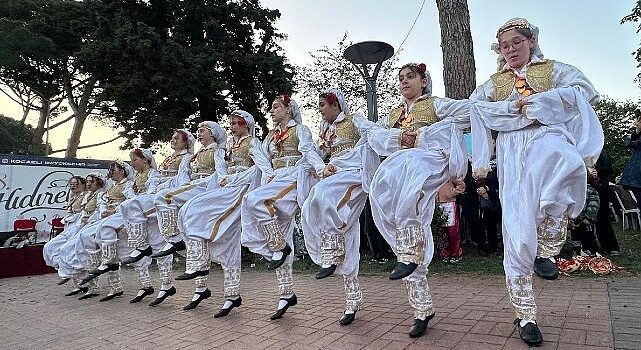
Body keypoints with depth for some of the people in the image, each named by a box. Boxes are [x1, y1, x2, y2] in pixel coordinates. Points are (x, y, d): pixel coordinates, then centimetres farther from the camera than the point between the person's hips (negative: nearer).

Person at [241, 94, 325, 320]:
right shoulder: (271, 136, 24)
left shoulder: (300, 130, 6)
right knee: (277, 240, 0)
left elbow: (309, 152, -9)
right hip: (275, 180, 7)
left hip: (293, 180, -6)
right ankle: (286, 294, 6)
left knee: (254, 200, -31)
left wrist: (321, 168, -28)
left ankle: (281, 246, -16)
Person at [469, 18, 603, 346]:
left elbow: (585, 91, 1)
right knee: (517, 230, -7)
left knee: (562, 158, -42)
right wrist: (513, 106, -6)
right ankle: (525, 315, 5)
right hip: (512, 151, 1)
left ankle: (547, 250, -22)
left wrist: (537, 101, -6)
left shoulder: (553, 69, 18)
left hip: (547, 135, -1)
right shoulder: (493, 83, 21)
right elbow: (474, 108, 5)